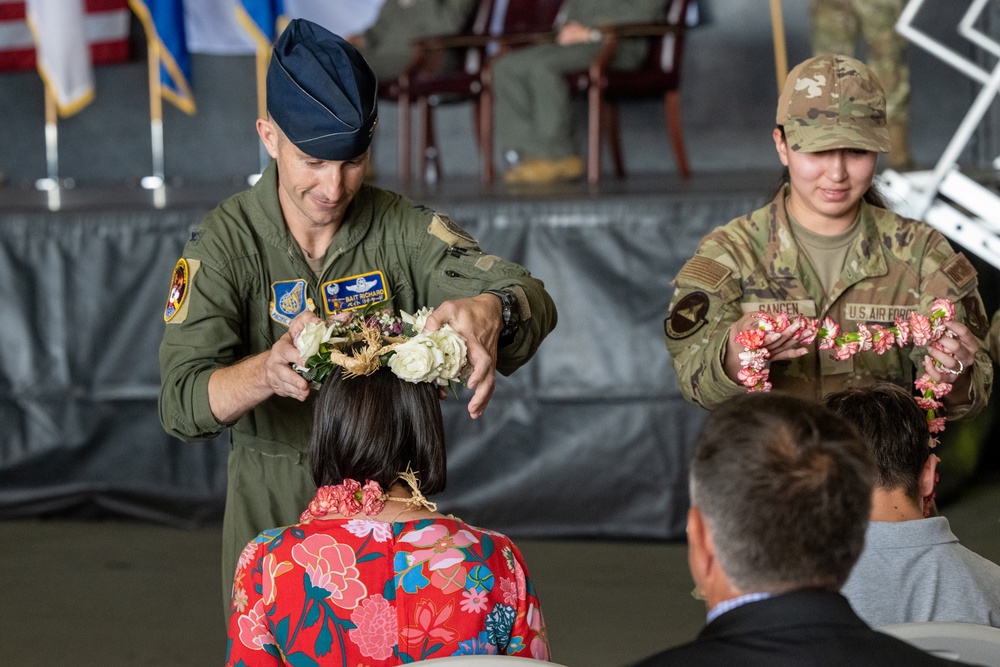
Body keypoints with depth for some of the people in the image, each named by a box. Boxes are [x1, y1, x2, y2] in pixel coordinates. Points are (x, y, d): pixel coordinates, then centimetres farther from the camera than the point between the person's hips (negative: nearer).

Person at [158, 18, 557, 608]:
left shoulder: (404, 227, -5)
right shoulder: (226, 242, -10)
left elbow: (535, 302, -16)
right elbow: (182, 403, -20)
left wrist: (491, 310, -41)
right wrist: (267, 372, -42)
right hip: (274, 511, -1)